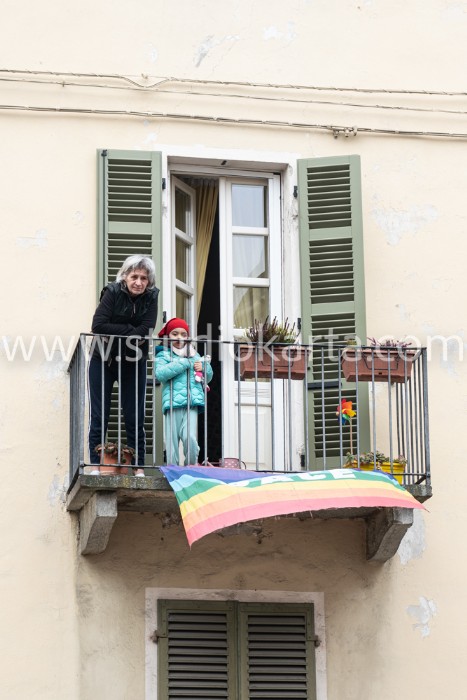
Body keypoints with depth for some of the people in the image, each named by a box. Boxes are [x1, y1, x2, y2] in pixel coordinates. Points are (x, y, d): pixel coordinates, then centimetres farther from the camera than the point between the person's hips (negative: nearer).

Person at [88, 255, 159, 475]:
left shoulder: (151, 297, -6)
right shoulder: (112, 292, -13)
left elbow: (145, 331, -17)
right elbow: (98, 325, -22)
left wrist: (115, 333, -20)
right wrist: (130, 330, -20)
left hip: (133, 364, 2)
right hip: (103, 361, -2)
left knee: (135, 419, 2)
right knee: (99, 416, 1)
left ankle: (139, 468, 5)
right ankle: (96, 466, 5)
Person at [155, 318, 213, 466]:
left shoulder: (194, 355, 21)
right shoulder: (163, 355, 8)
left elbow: (208, 377, 28)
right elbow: (160, 374, -12)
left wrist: (204, 367, 4)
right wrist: (184, 363, -11)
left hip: (192, 404, 2)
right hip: (172, 403, -2)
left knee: (190, 438, -16)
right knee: (172, 441, -4)